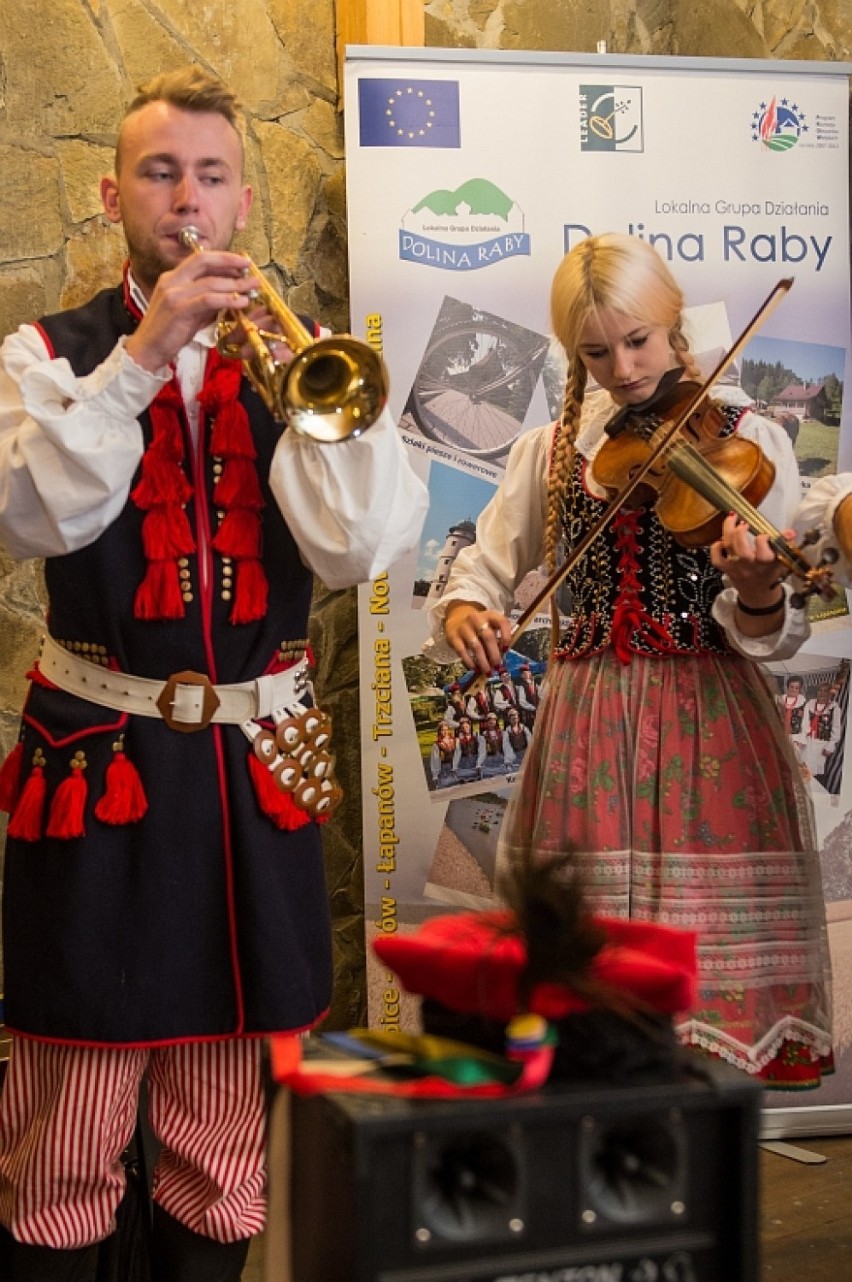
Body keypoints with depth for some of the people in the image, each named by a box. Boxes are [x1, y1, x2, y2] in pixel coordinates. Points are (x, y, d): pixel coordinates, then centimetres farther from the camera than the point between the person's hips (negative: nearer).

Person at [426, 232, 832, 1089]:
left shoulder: (746, 441, -1)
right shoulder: (550, 453, 8)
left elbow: (775, 636, -5)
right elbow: (481, 568, 12)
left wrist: (758, 593, -29)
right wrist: (463, 610, -11)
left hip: (711, 730, -2)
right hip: (585, 732, 3)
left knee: (712, 954, -3)